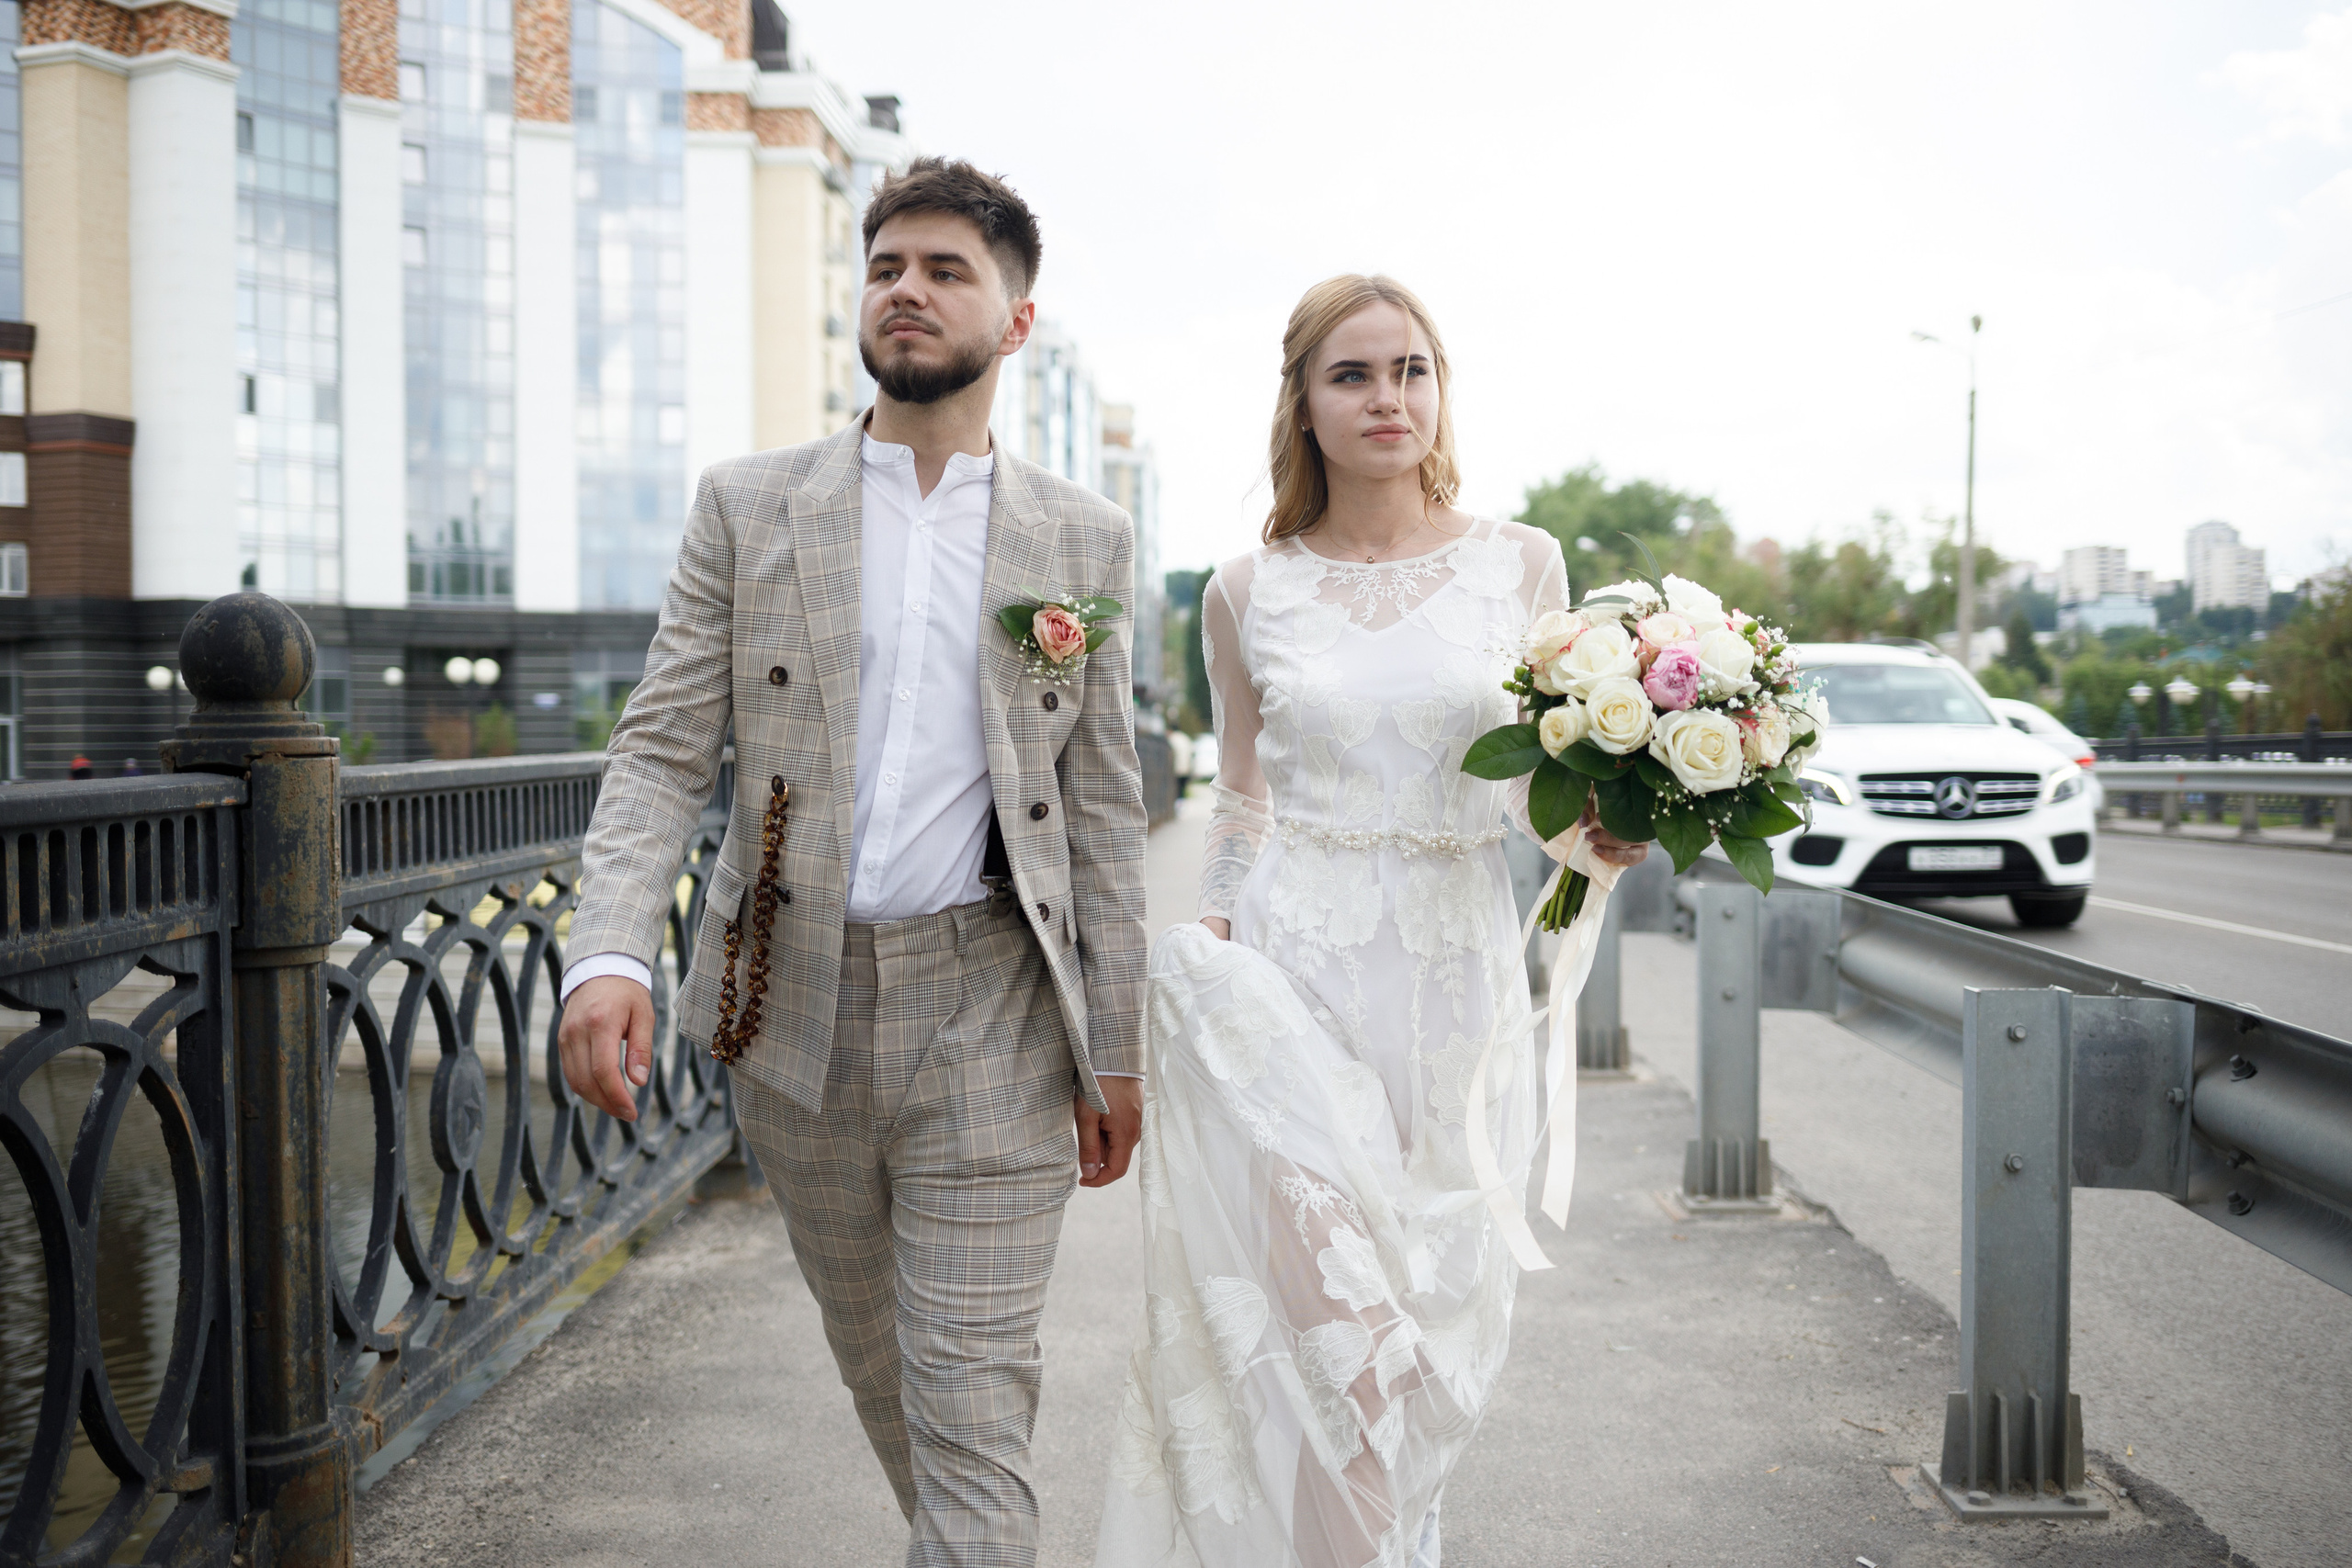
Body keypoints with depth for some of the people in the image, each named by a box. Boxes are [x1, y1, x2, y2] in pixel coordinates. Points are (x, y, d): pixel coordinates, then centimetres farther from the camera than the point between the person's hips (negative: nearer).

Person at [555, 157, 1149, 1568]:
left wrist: (1116, 1050, 3)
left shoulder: (1086, 541, 3)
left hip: (990, 1014, -2)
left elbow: (1104, 807, 4)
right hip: (797, 999, 2)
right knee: (874, 1359, 20)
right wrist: (610, 953, -19)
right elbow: (663, 752, -2)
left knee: (975, 1407, -3)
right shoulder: (747, 509, 3)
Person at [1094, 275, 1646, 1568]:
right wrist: (1204, 973, 4)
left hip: (1455, 976, 1)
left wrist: (1596, 831, -12)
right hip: (1289, 970, -1)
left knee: (1435, 1309, 9)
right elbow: (1239, 808, 9)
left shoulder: (1520, 565, 4)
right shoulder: (1248, 592, 4)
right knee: (1315, 1311, -7)